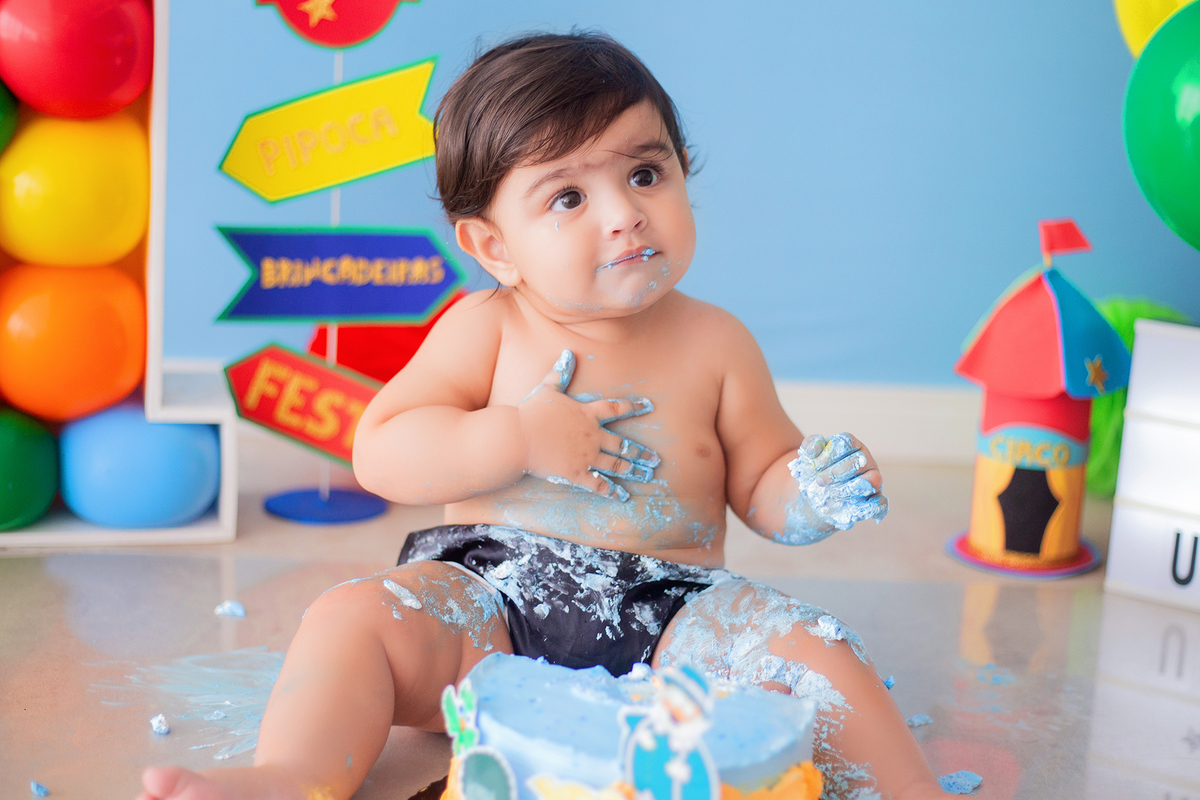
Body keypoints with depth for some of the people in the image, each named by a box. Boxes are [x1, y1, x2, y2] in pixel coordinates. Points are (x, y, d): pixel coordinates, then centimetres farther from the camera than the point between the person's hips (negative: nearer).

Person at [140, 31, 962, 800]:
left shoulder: (715, 343, 4)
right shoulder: (486, 328, -1)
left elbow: (761, 485, 9)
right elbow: (381, 451, -5)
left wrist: (810, 495, -15)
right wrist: (518, 439, -18)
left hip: (668, 619, 0)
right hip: (492, 597, 0)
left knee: (811, 653, -23)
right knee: (354, 618, -24)